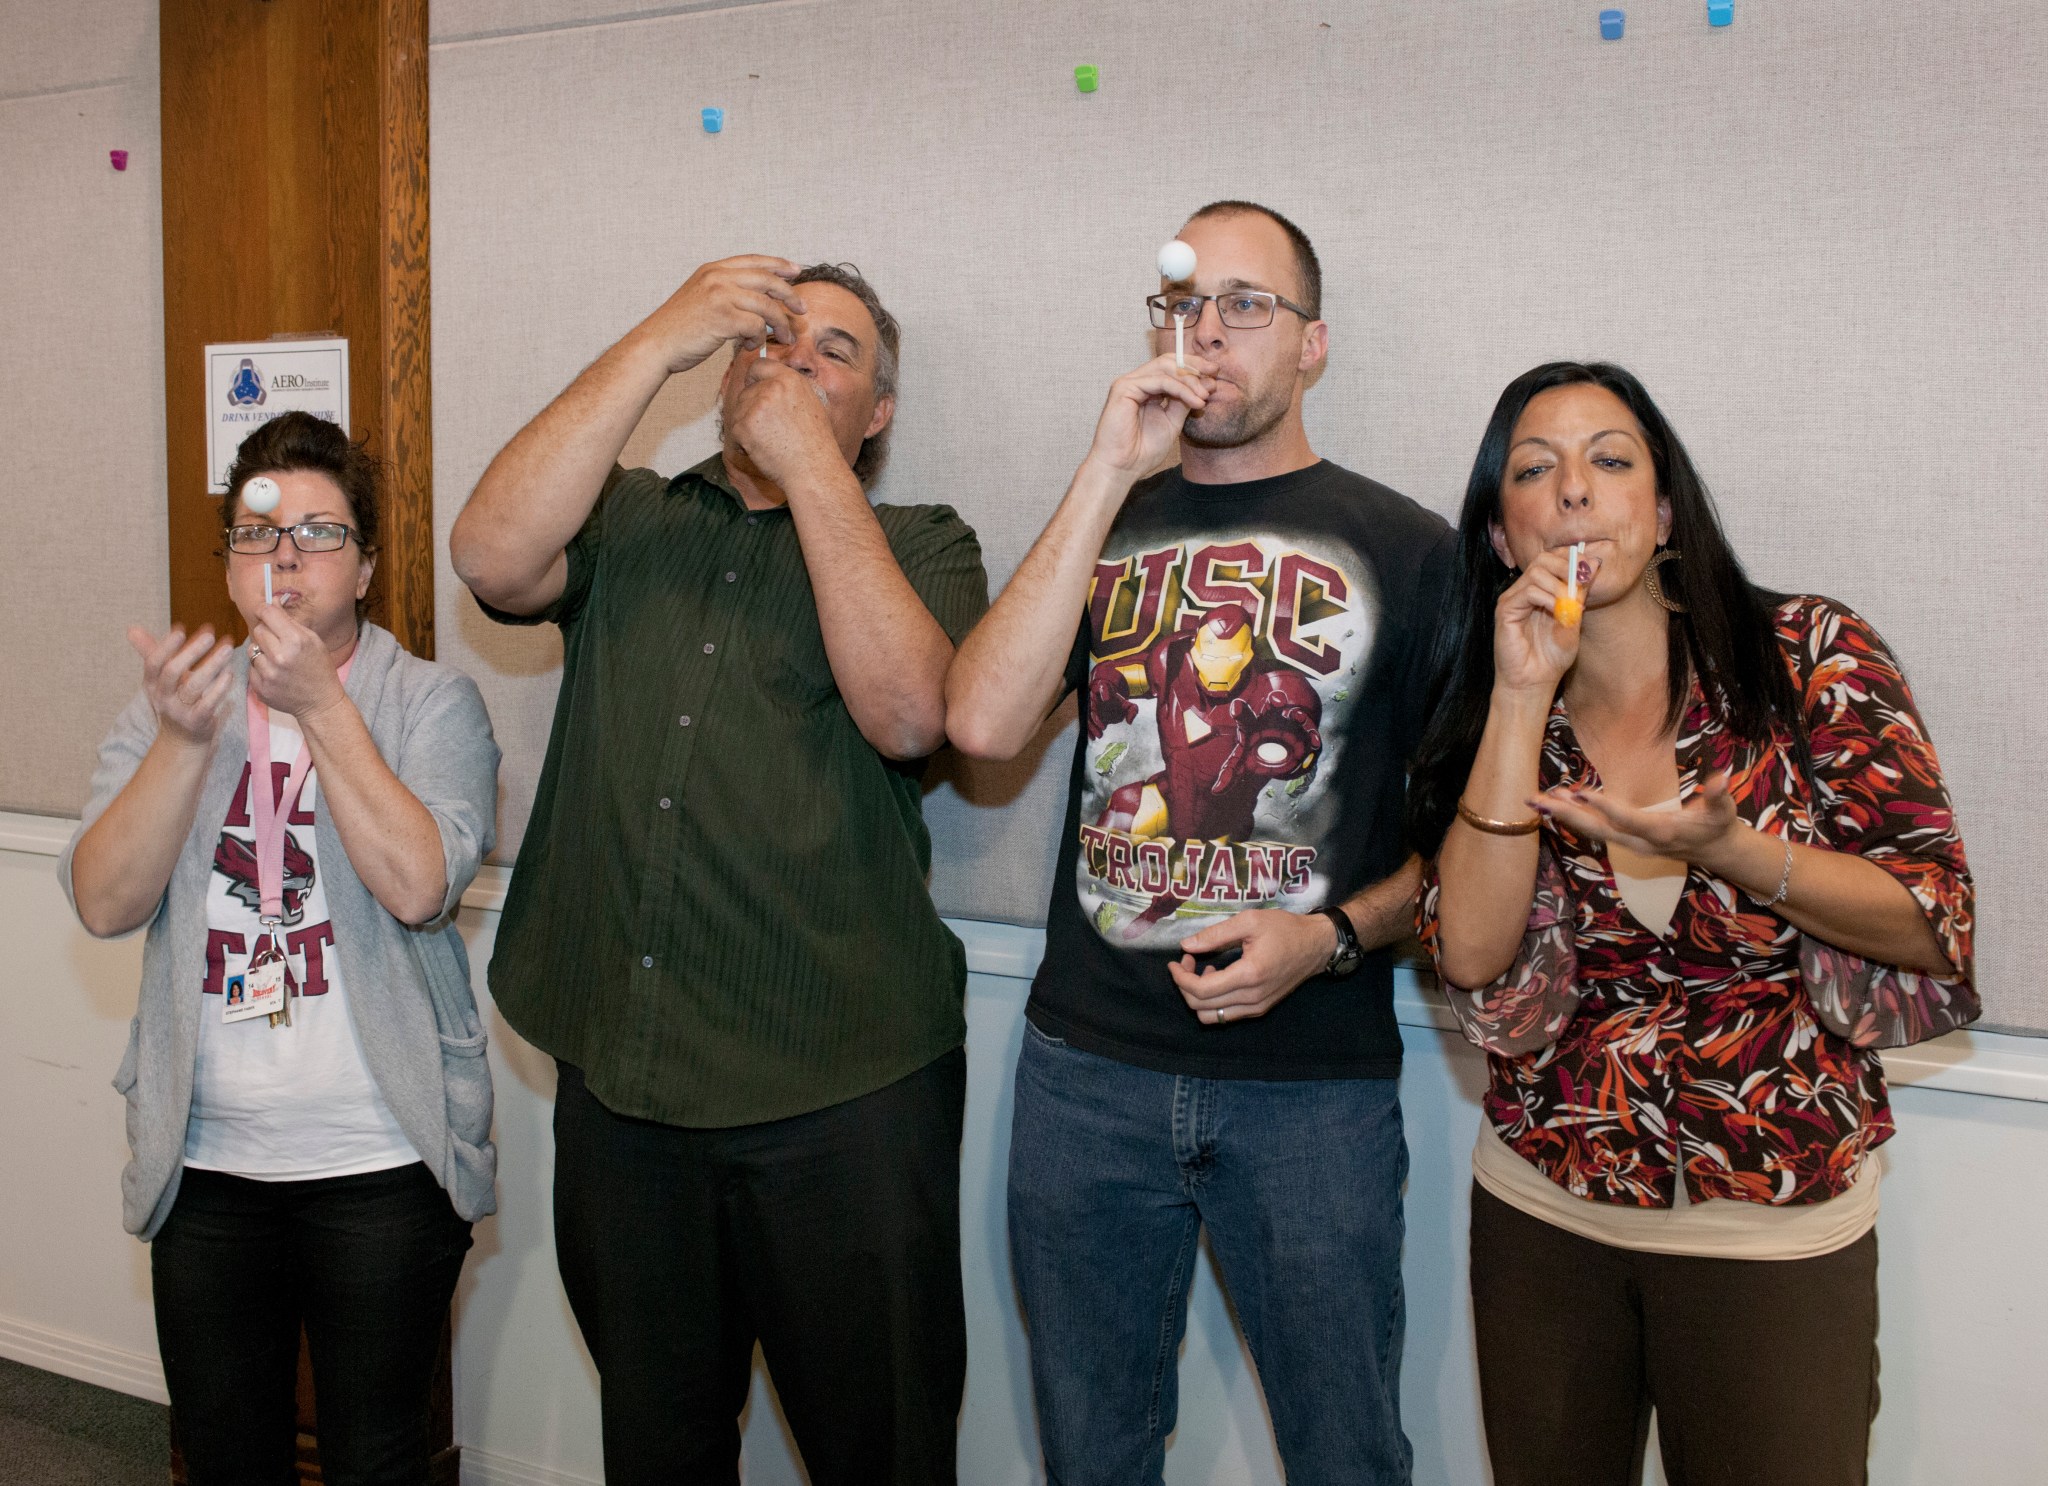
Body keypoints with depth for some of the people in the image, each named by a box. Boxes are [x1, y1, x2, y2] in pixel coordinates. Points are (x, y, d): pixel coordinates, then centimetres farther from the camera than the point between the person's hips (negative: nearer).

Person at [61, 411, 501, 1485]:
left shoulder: (430, 701, -4)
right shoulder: (173, 699, 7)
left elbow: (418, 887, -20)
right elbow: (105, 905, -4)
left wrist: (321, 703, -21)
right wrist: (185, 740, -18)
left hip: (382, 1163, -3)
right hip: (204, 1161, 4)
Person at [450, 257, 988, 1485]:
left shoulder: (921, 545, 4)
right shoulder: (626, 525, 11)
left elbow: (909, 713, -15)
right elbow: (494, 557, -11)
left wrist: (812, 464, -12)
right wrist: (659, 342, -11)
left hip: (842, 1093, -2)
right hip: (618, 1075, 3)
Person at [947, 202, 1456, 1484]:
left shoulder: (1404, 547, 2)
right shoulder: (1105, 528, 8)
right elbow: (984, 724, -10)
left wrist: (1333, 935, -15)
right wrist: (1111, 475, -11)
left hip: (1315, 1080, -2)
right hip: (1088, 1065, 3)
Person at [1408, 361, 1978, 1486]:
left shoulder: (1811, 656, -8)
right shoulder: (1494, 716, -1)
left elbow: (1930, 922, -8)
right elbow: (1474, 959, -14)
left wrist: (1727, 849, -26)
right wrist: (1524, 697, -18)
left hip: (1776, 1233, -2)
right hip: (1541, 1216, 2)